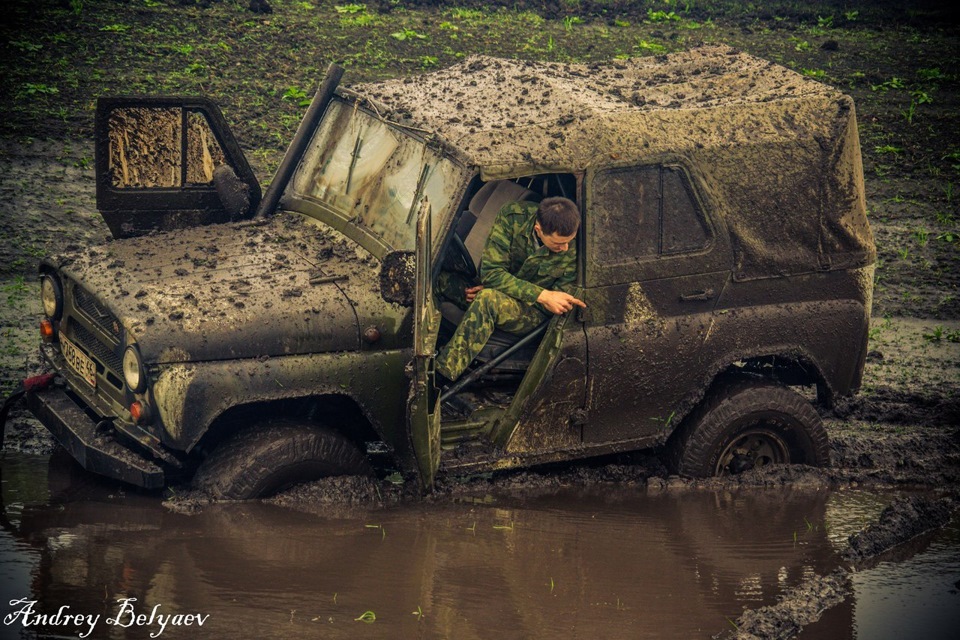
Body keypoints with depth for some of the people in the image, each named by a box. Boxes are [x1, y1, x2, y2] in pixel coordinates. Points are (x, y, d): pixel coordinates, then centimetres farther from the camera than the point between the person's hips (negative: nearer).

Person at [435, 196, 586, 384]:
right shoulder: (513, 217, -18)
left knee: (488, 300, -38)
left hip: (531, 312, -3)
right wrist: (541, 295, -29)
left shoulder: (574, 250, -19)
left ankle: (441, 376, -40)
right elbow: (490, 272, -20)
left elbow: (561, 302, -8)